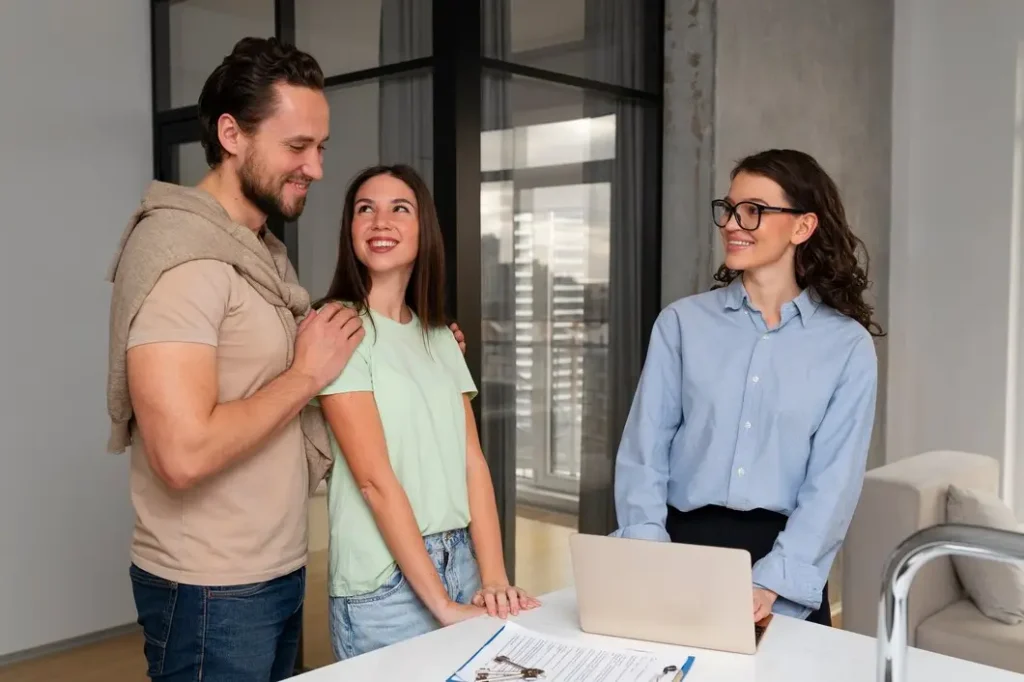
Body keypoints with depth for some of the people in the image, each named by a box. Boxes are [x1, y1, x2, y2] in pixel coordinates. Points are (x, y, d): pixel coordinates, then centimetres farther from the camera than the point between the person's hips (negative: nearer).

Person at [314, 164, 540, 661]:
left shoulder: (439, 337, 9)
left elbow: (471, 460, 3)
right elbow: (374, 478, -16)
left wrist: (493, 577, -8)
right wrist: (441, 603, -17)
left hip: (460, 563, 6)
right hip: (385, 582, -6)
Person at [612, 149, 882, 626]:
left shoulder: (848, 345, 0)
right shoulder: (682, 322, 2)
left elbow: (834, 480, -6)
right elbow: (644, 449, -1)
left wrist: (771, 583, -18)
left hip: (786, 558, 0)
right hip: (686, 544, 1)